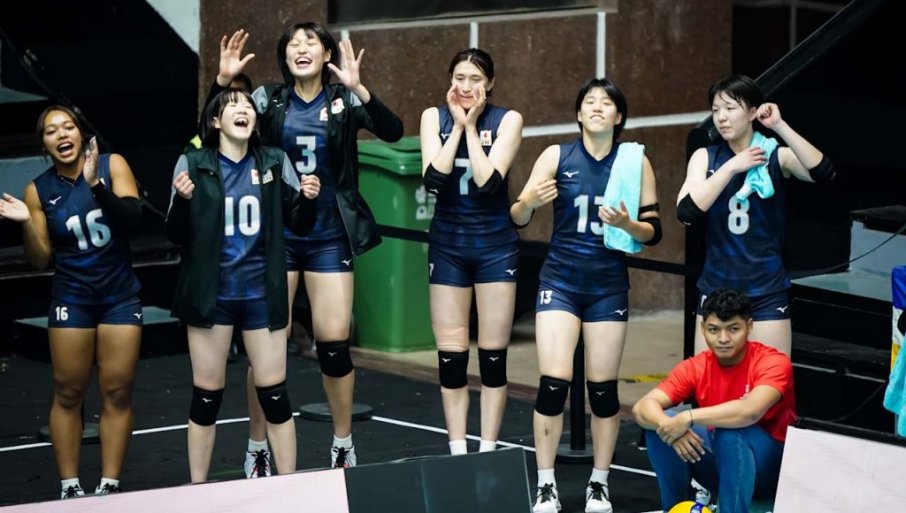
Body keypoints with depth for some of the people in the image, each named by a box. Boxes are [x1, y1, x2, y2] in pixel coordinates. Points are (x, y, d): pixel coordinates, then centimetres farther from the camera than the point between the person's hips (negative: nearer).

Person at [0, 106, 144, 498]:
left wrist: (96, 184, -33)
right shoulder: (39, 190, -3)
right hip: (71, 298, 1)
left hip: (120, 296, -1)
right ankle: (69, 487, 6)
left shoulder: (112, 165, -7)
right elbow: (41, 260, 1)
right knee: (68, 393, 1)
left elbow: (133, 218, -20)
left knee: (117, 392, 0)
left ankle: (109, 486, 5)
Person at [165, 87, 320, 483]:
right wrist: (182, 200, -22)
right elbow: (176, 236, -3)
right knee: (207, 395, 5)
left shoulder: (274, 162, 2)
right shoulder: (193, 164, -4)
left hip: (261, 294, 1)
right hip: (211, 294, -1)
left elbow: (299, 225, 7)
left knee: (274, 394, 2)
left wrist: (308, 200, -13)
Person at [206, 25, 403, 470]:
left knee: (333, 342, -2)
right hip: (276, 233, 1)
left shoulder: (344, 99, -2)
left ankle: (343, 446, 16)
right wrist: (223, 81, -22)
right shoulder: (269, 99, 1)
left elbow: (393, 132, -17)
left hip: (329, 236, -1)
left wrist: (358, 89, -31)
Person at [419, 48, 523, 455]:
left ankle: (488, 452, 8)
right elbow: (433, 179, -12)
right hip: (447, 243, 2)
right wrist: (457, 125, -12)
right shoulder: (435, 117, 1)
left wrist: (471, 125, -14)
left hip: (494, 243, -2)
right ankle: (456, 452, 9)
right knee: (450, 356, 2)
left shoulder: (507, 120, -4)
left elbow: (489, 182, -17)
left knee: (493, 356, 0)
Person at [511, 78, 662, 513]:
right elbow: (517, 217, -2)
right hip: (560, 281, -1)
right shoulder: (557, 156, -2)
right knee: (553, 383, -10)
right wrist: (530, 202, -23)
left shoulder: (635, 161, -1)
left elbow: (653, 232, 2)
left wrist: (627, 225, -19)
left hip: (608, 285, 1)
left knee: (603, 388, 5)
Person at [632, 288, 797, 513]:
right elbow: (642, 407, -14)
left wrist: (688, 418, -37)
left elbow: (750, 411, -38)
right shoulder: (695, 368, -5)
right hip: (720, 462, 5)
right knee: (659, 422, -16)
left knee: (731, 430, -35)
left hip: (773, 466, -5)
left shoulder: (772, 362, -19)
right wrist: (668, 425, -36)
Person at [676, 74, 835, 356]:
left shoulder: (777, 156, -3)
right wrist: (732, 167, -17)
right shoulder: (705, 157, 3)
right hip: (716, 289, 3)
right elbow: (686, 211, -13)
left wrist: (780, 126, -25)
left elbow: (824, 173, -22)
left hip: (767, 292, -2)